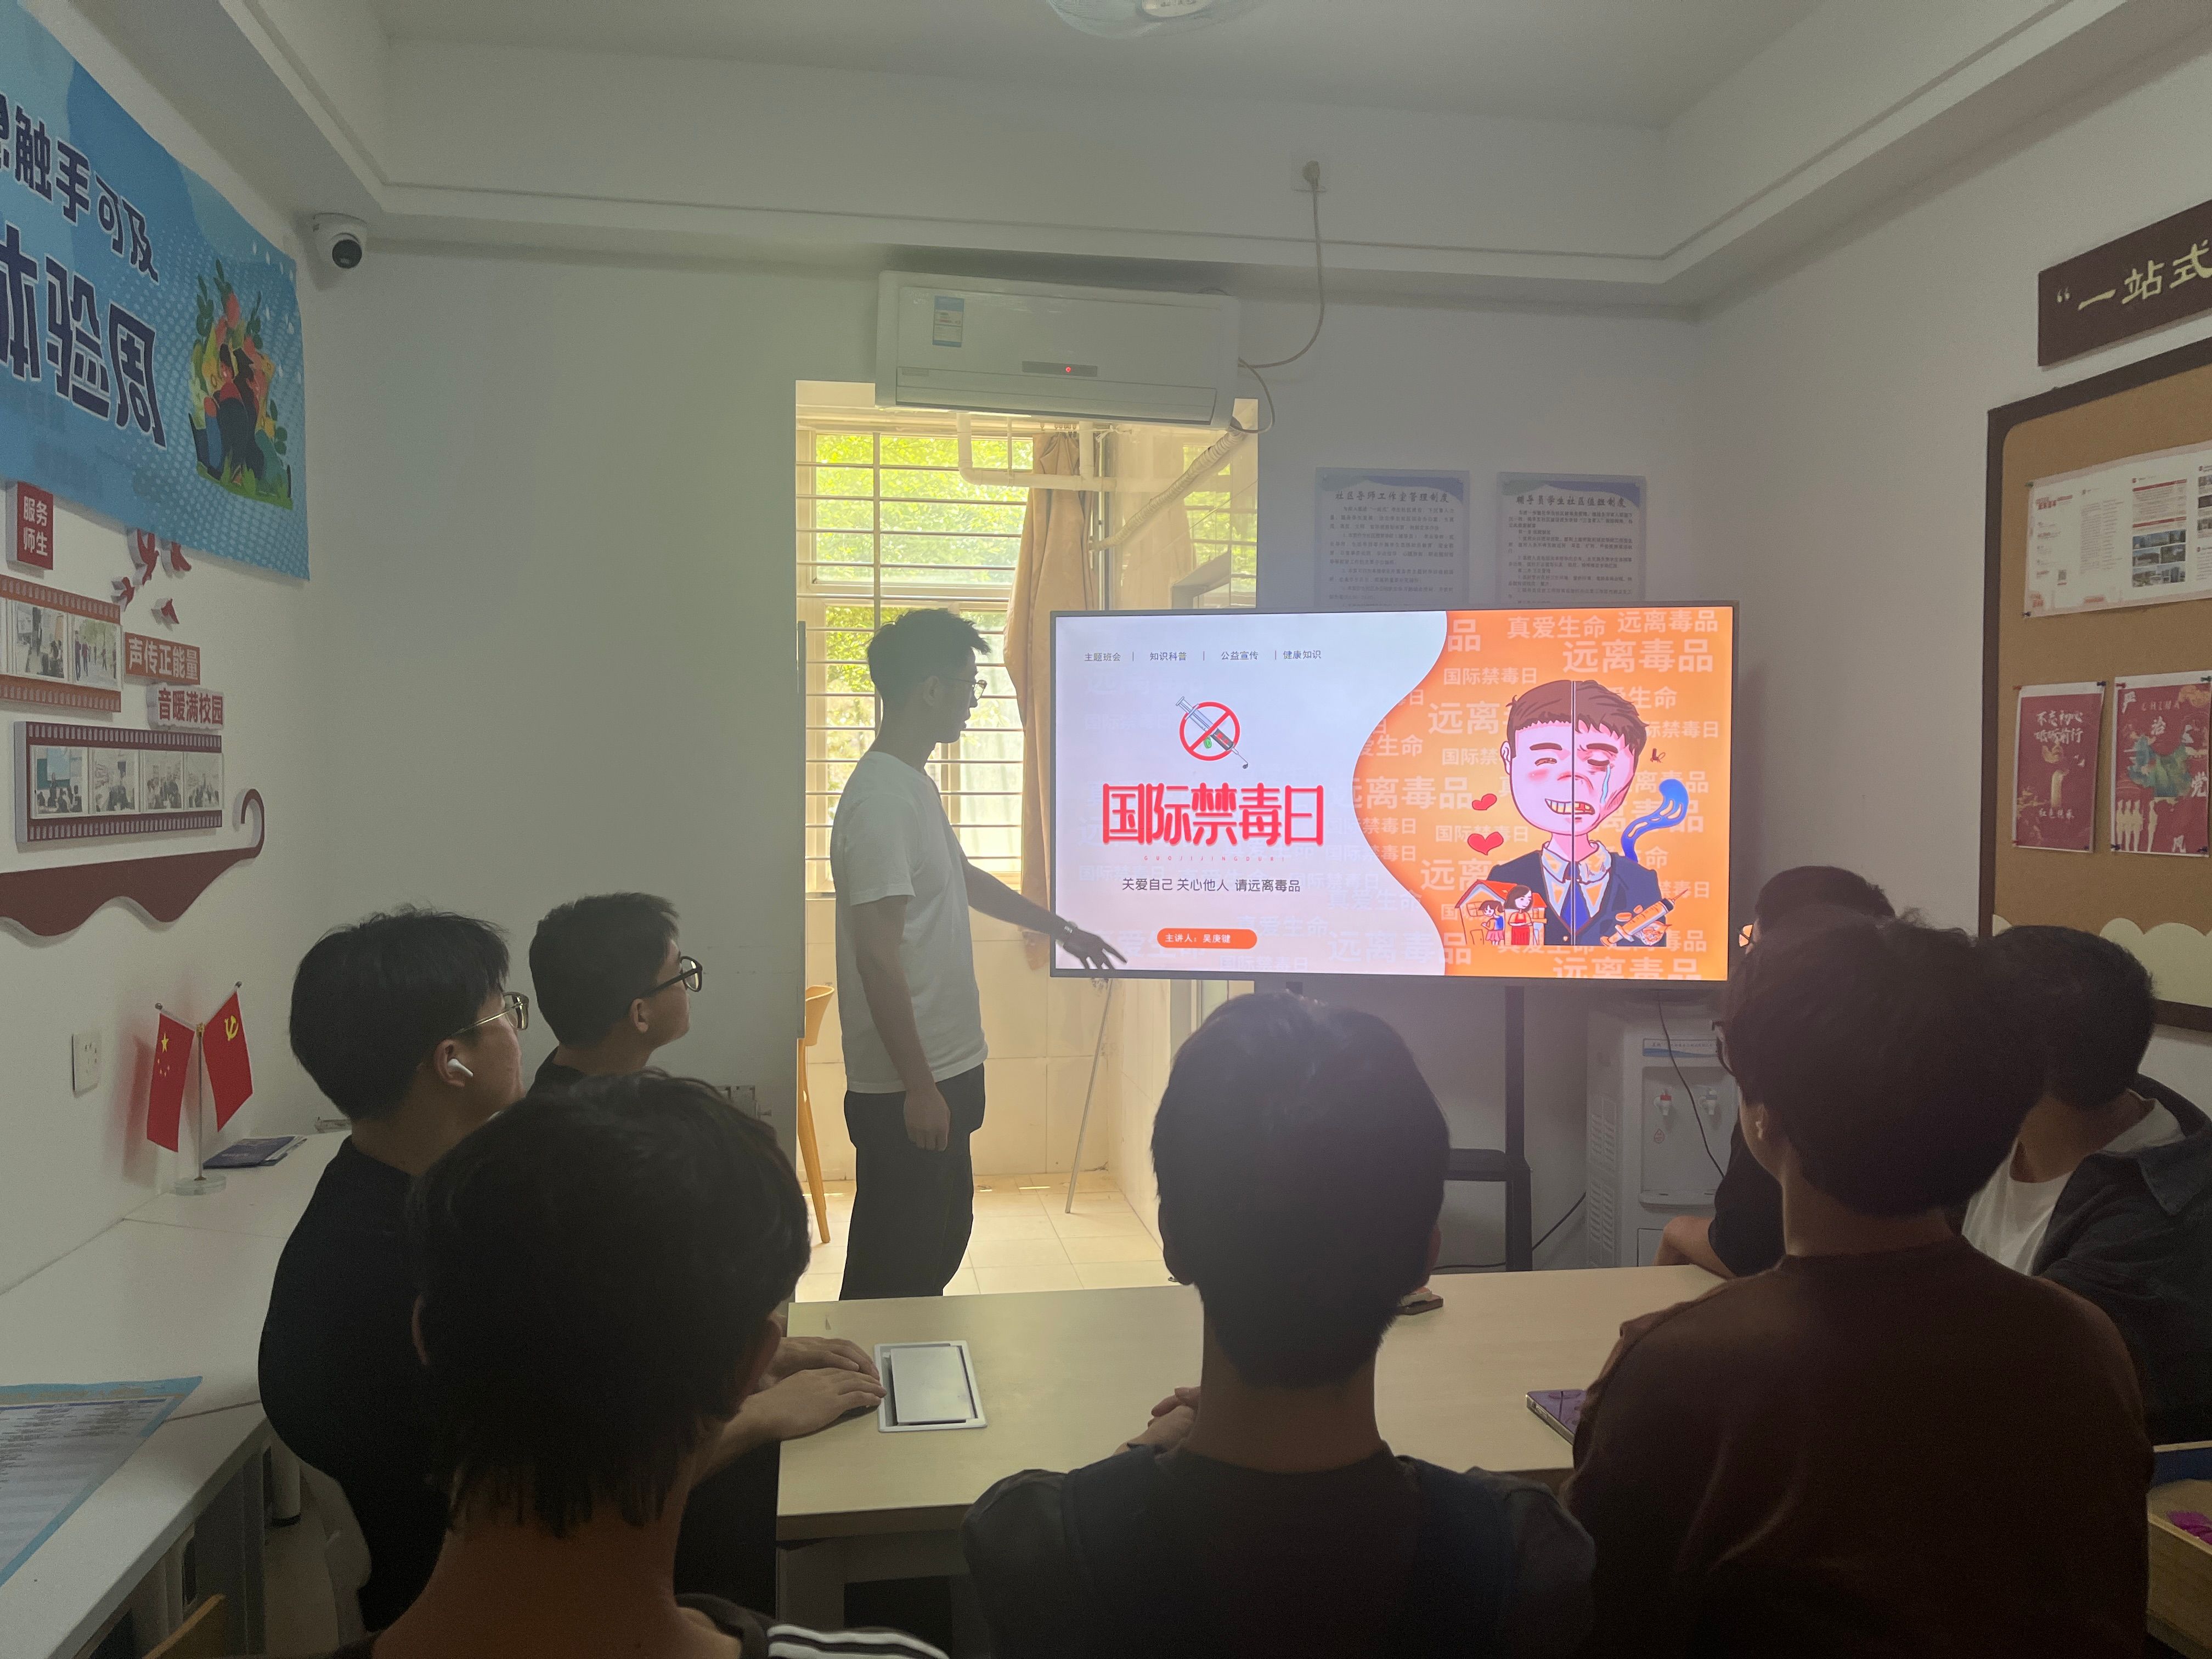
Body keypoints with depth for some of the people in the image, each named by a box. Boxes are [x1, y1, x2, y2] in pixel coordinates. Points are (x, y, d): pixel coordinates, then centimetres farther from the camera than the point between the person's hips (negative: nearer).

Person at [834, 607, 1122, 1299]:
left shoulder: (915, 787, 11)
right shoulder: (882, 799, -21)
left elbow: (963, 877, 28)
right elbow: (876, 955, -24)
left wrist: (1060, 929, 37)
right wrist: (919, 1087, -22)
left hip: (944, 1069, 10)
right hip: (908, 1088, -10)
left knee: (945, 1235, 21)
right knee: (896, 1268, 1)